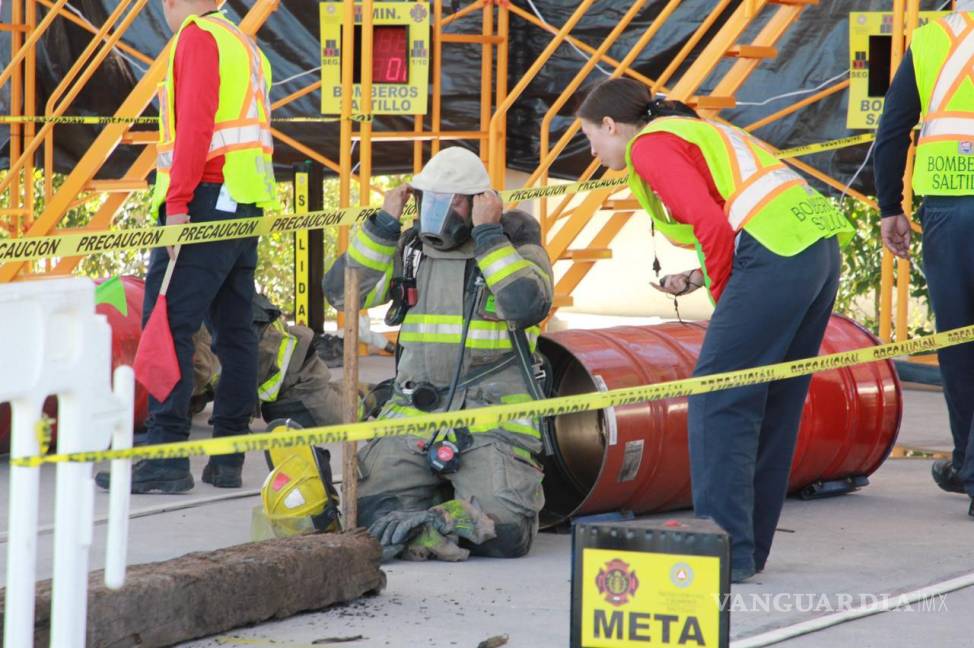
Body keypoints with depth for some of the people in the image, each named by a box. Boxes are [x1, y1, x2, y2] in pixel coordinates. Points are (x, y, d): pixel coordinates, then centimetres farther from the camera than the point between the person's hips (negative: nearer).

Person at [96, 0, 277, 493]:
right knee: (235, 330, 8)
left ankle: (166, 457, -17)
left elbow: (196, 124, -16)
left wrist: (176, 203, -18)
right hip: (247, 206, 9)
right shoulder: (245, 46, 23)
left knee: (167, 324, -11)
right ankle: (227, 460, 9)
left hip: (207, 195, -9)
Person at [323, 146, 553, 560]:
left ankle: (437, 519, 3)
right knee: (368, 509, -17)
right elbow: (342, 293, 2)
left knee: (504, 532, -21)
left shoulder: (516, 243, 0)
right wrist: (383, 225, -3)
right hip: (414, 411, 3)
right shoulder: (410, 247, 11)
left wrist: (488, 235, -17)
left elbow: (529, 307, -20)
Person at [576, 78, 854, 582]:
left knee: (718, 403, -5)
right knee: (774, 404, 13)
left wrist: (721, 296, 2)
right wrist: (699, 278, 17)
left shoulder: (649, 146, 1)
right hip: (821, 244, 9)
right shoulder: (699, 132, 29)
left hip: (775, 256, -9)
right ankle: (749, 547, 19)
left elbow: (713, 224, -12)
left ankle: (727, 550, -8)